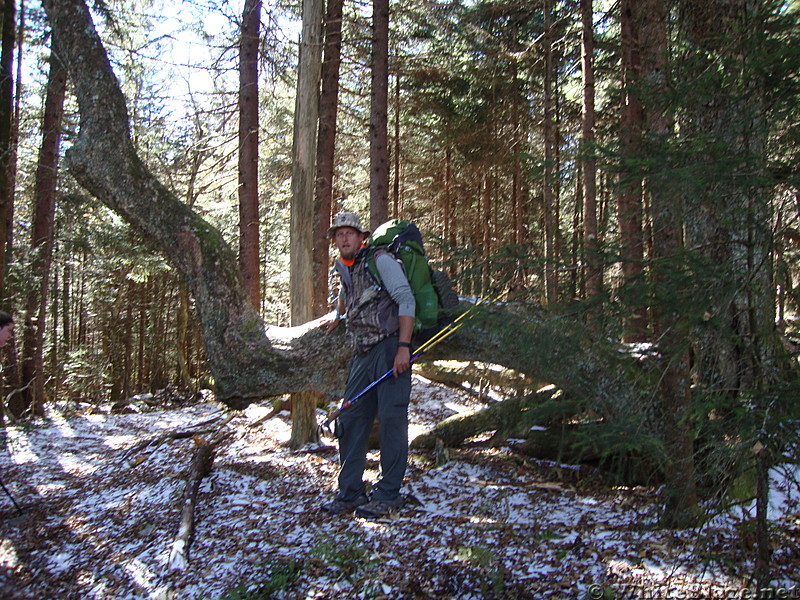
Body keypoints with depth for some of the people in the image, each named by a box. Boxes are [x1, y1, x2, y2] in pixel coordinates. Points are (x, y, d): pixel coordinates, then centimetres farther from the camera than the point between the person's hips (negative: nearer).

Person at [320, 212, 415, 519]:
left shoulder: (380, 260, -6)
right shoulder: (343, 267, 17)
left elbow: (406, 300, -14)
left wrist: (403, 347, -21)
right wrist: (338, 314, 56)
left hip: (390, 349, -7)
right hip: (363, 353, 8)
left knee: (391, 419, -5)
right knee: (350, 420, 5)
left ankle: (388, 494, 6)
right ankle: (350, 493, 15)